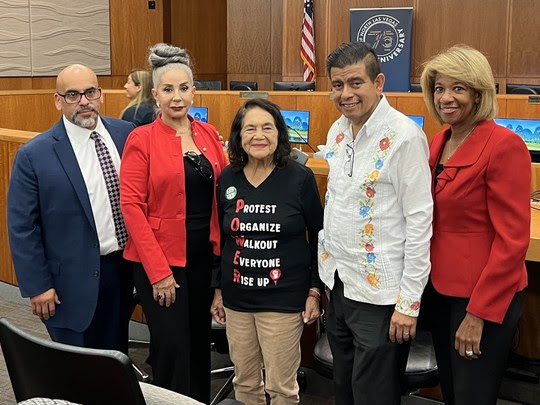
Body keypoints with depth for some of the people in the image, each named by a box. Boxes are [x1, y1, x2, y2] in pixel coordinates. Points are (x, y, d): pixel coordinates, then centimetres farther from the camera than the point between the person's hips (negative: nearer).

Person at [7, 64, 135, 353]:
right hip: (72, 282, -3)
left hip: (123, 268, 3)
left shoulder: (127, 134, -1)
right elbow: (21, 227, -8)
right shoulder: (34, 155, -10)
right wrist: (37, 286, -9)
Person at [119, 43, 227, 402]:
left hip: (205, 255, 5)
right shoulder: (142, 139, -8)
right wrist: (158, 271, -15)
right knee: (172, 348, 0)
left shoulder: (208, 133, 6)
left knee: (200, 341, 15)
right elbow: (132, 206, -12)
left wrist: (223, 248, 0)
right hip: (160, 258, -4)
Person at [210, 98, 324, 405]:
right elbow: (220, 237, 10)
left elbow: (319, 237, -2)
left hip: (284, 298, -3)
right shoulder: (228, 178, 2)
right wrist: (218, 289, 12)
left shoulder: (300, 177, -8)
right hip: (236, 297, 4)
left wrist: (314, 291, -4)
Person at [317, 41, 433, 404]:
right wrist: (326, 265, 13)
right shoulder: (337, 131, 6)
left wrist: (409, 301, -16)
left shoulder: (404, 136, -16)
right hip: (339, 283, 7)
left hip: (379, 291, -7)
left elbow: (420, 221, -16)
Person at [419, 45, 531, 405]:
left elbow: (512, 240, -18)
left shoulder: (504, 145, -17)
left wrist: (478, 313, -17)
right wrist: (429, 284, 8)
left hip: (484, 298, -7)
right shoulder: (440, 141, 7)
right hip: (441, 288, 8)